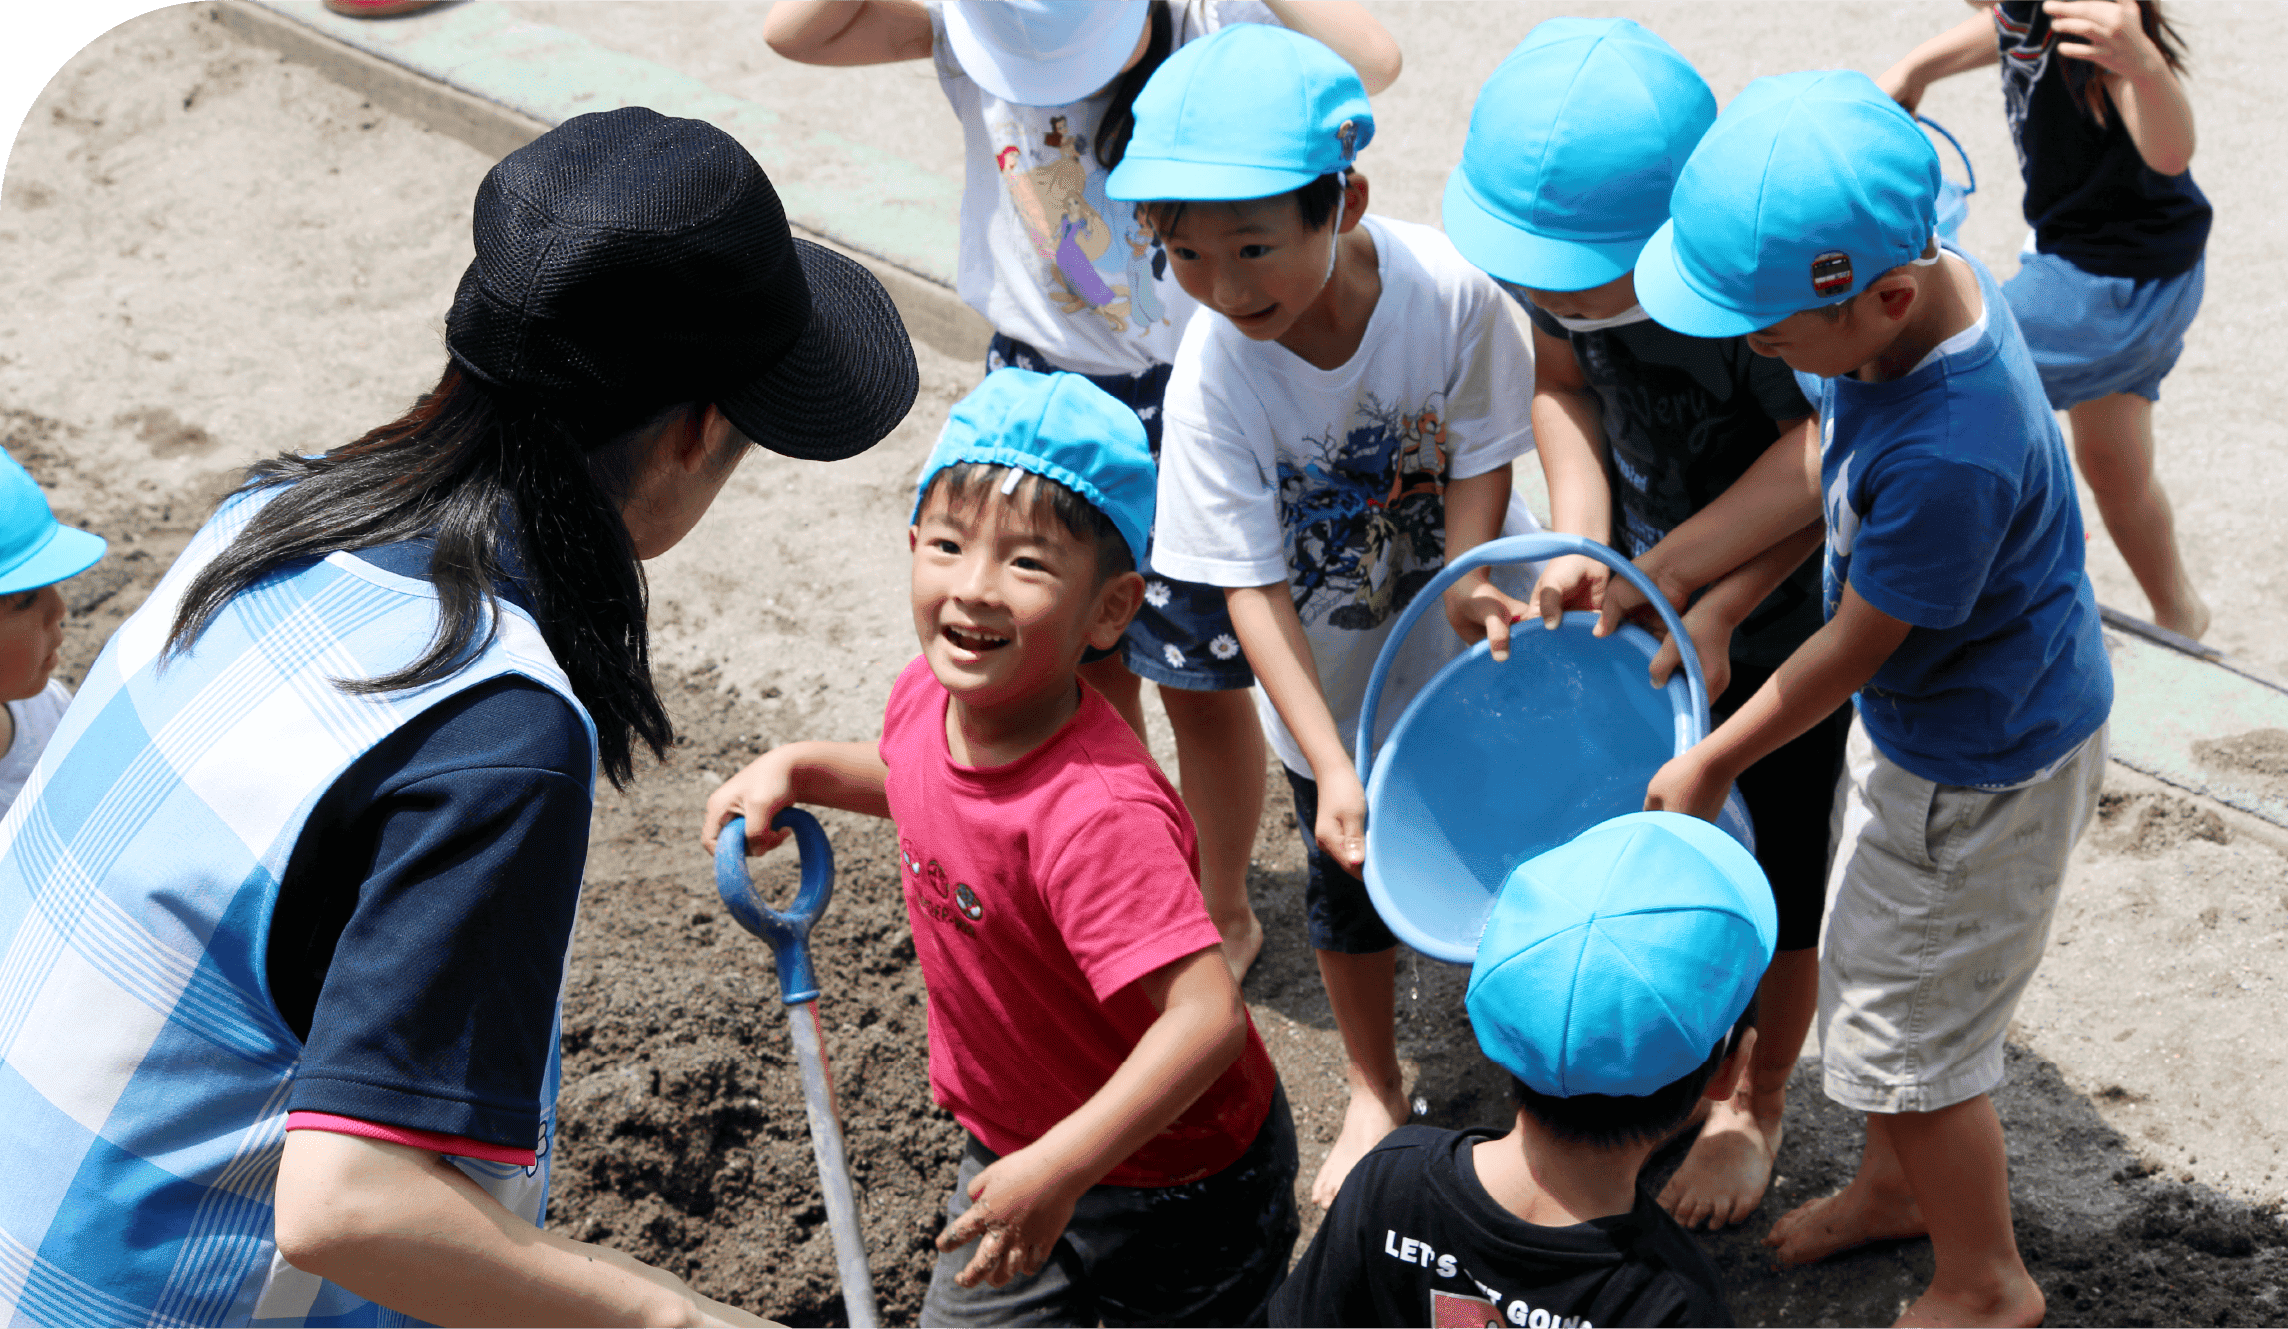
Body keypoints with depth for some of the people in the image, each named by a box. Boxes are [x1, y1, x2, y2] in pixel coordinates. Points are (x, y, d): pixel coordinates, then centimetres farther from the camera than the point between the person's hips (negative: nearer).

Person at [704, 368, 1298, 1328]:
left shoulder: (1095, 814, -38)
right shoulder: (928, 693, -12)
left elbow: (1206, 1018, -43)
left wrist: (1058, 1170, -41)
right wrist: (796, 769, 0)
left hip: (1171, 1187, -7)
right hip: (1011, 1150, 7)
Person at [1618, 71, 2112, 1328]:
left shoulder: (1948, 459, -42)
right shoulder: (1913, 283, -17)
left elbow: (1853, 648, -26)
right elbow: (1815, 461, 0)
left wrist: (1711, 764, -10)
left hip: (1984, 774, -8)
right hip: (1924, 724, 8)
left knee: (1904, 1031, 11)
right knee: (1868, 975, 27)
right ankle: (1894, 1185, 53)